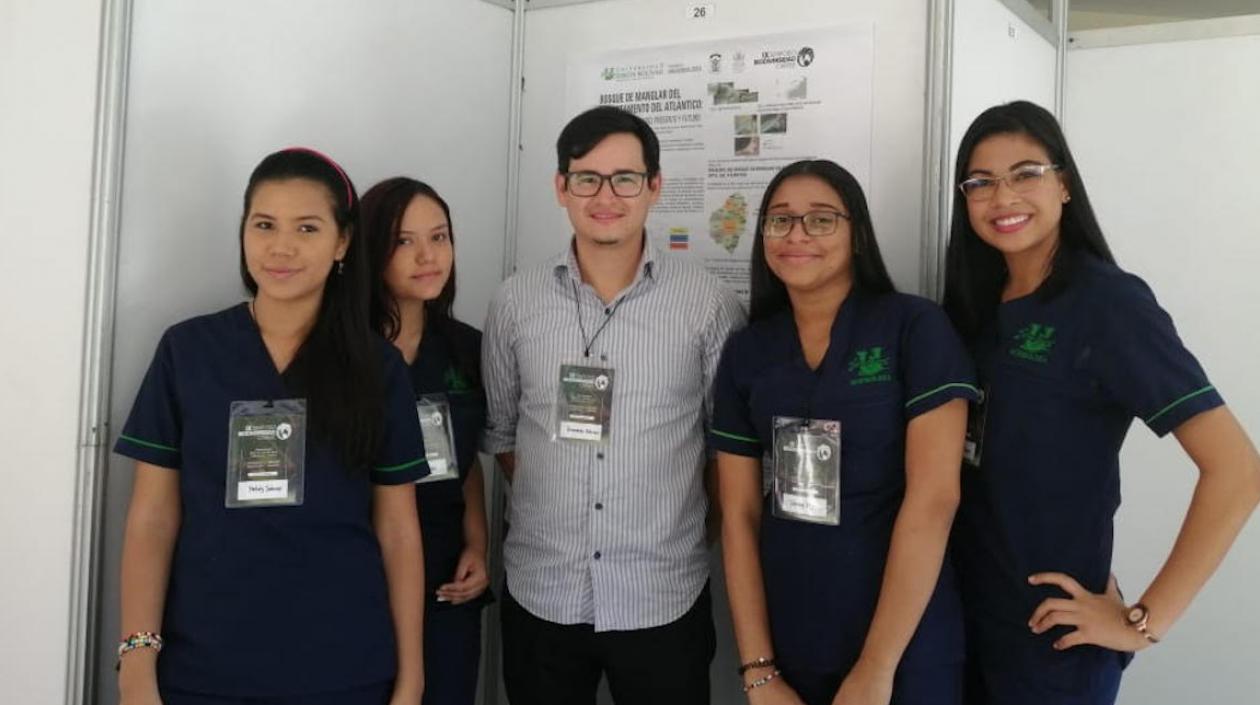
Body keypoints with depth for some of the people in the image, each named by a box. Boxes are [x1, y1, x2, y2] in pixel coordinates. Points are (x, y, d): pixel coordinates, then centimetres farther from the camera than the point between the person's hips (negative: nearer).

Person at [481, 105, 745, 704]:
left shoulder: (708, 303, -5)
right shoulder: (515, 302, 1)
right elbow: (498, 428, 11)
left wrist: (681, 510, 0)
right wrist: (552, 504, 3)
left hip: (663, 601, -1)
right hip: (540, 596, 2)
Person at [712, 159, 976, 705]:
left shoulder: (916, 327, -8)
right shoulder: (745, 351, 3)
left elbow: (934, 498, -15)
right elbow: (739, 513, 1)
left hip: (904, 647, -3)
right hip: (787, 640, 4)